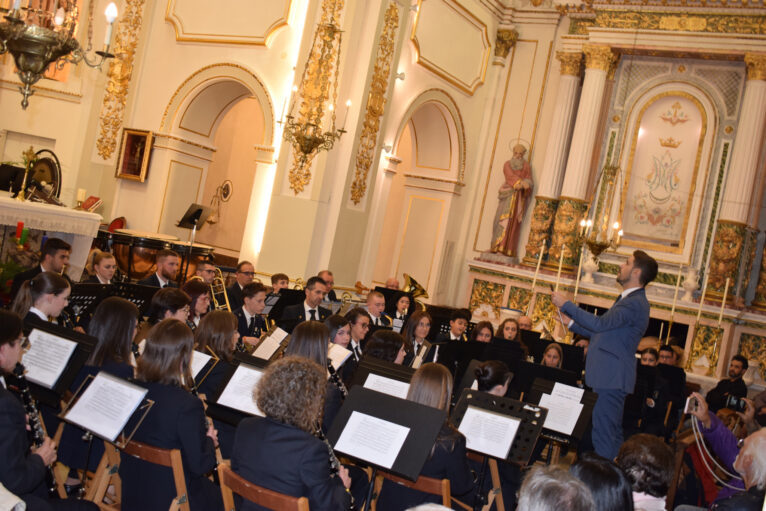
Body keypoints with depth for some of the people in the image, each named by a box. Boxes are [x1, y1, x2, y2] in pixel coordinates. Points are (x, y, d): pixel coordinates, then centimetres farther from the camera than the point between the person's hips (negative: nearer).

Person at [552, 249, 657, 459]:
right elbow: (601, 332, 26)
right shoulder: (627, 300, 19)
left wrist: (566, 305, -19)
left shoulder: (636, 303, -15)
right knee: (612, 433, 15)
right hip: (609, 378, 11)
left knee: (603, 433, -9)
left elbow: (600, 324, -26)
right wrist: (570, 323, 23)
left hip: (612, 379, -11)